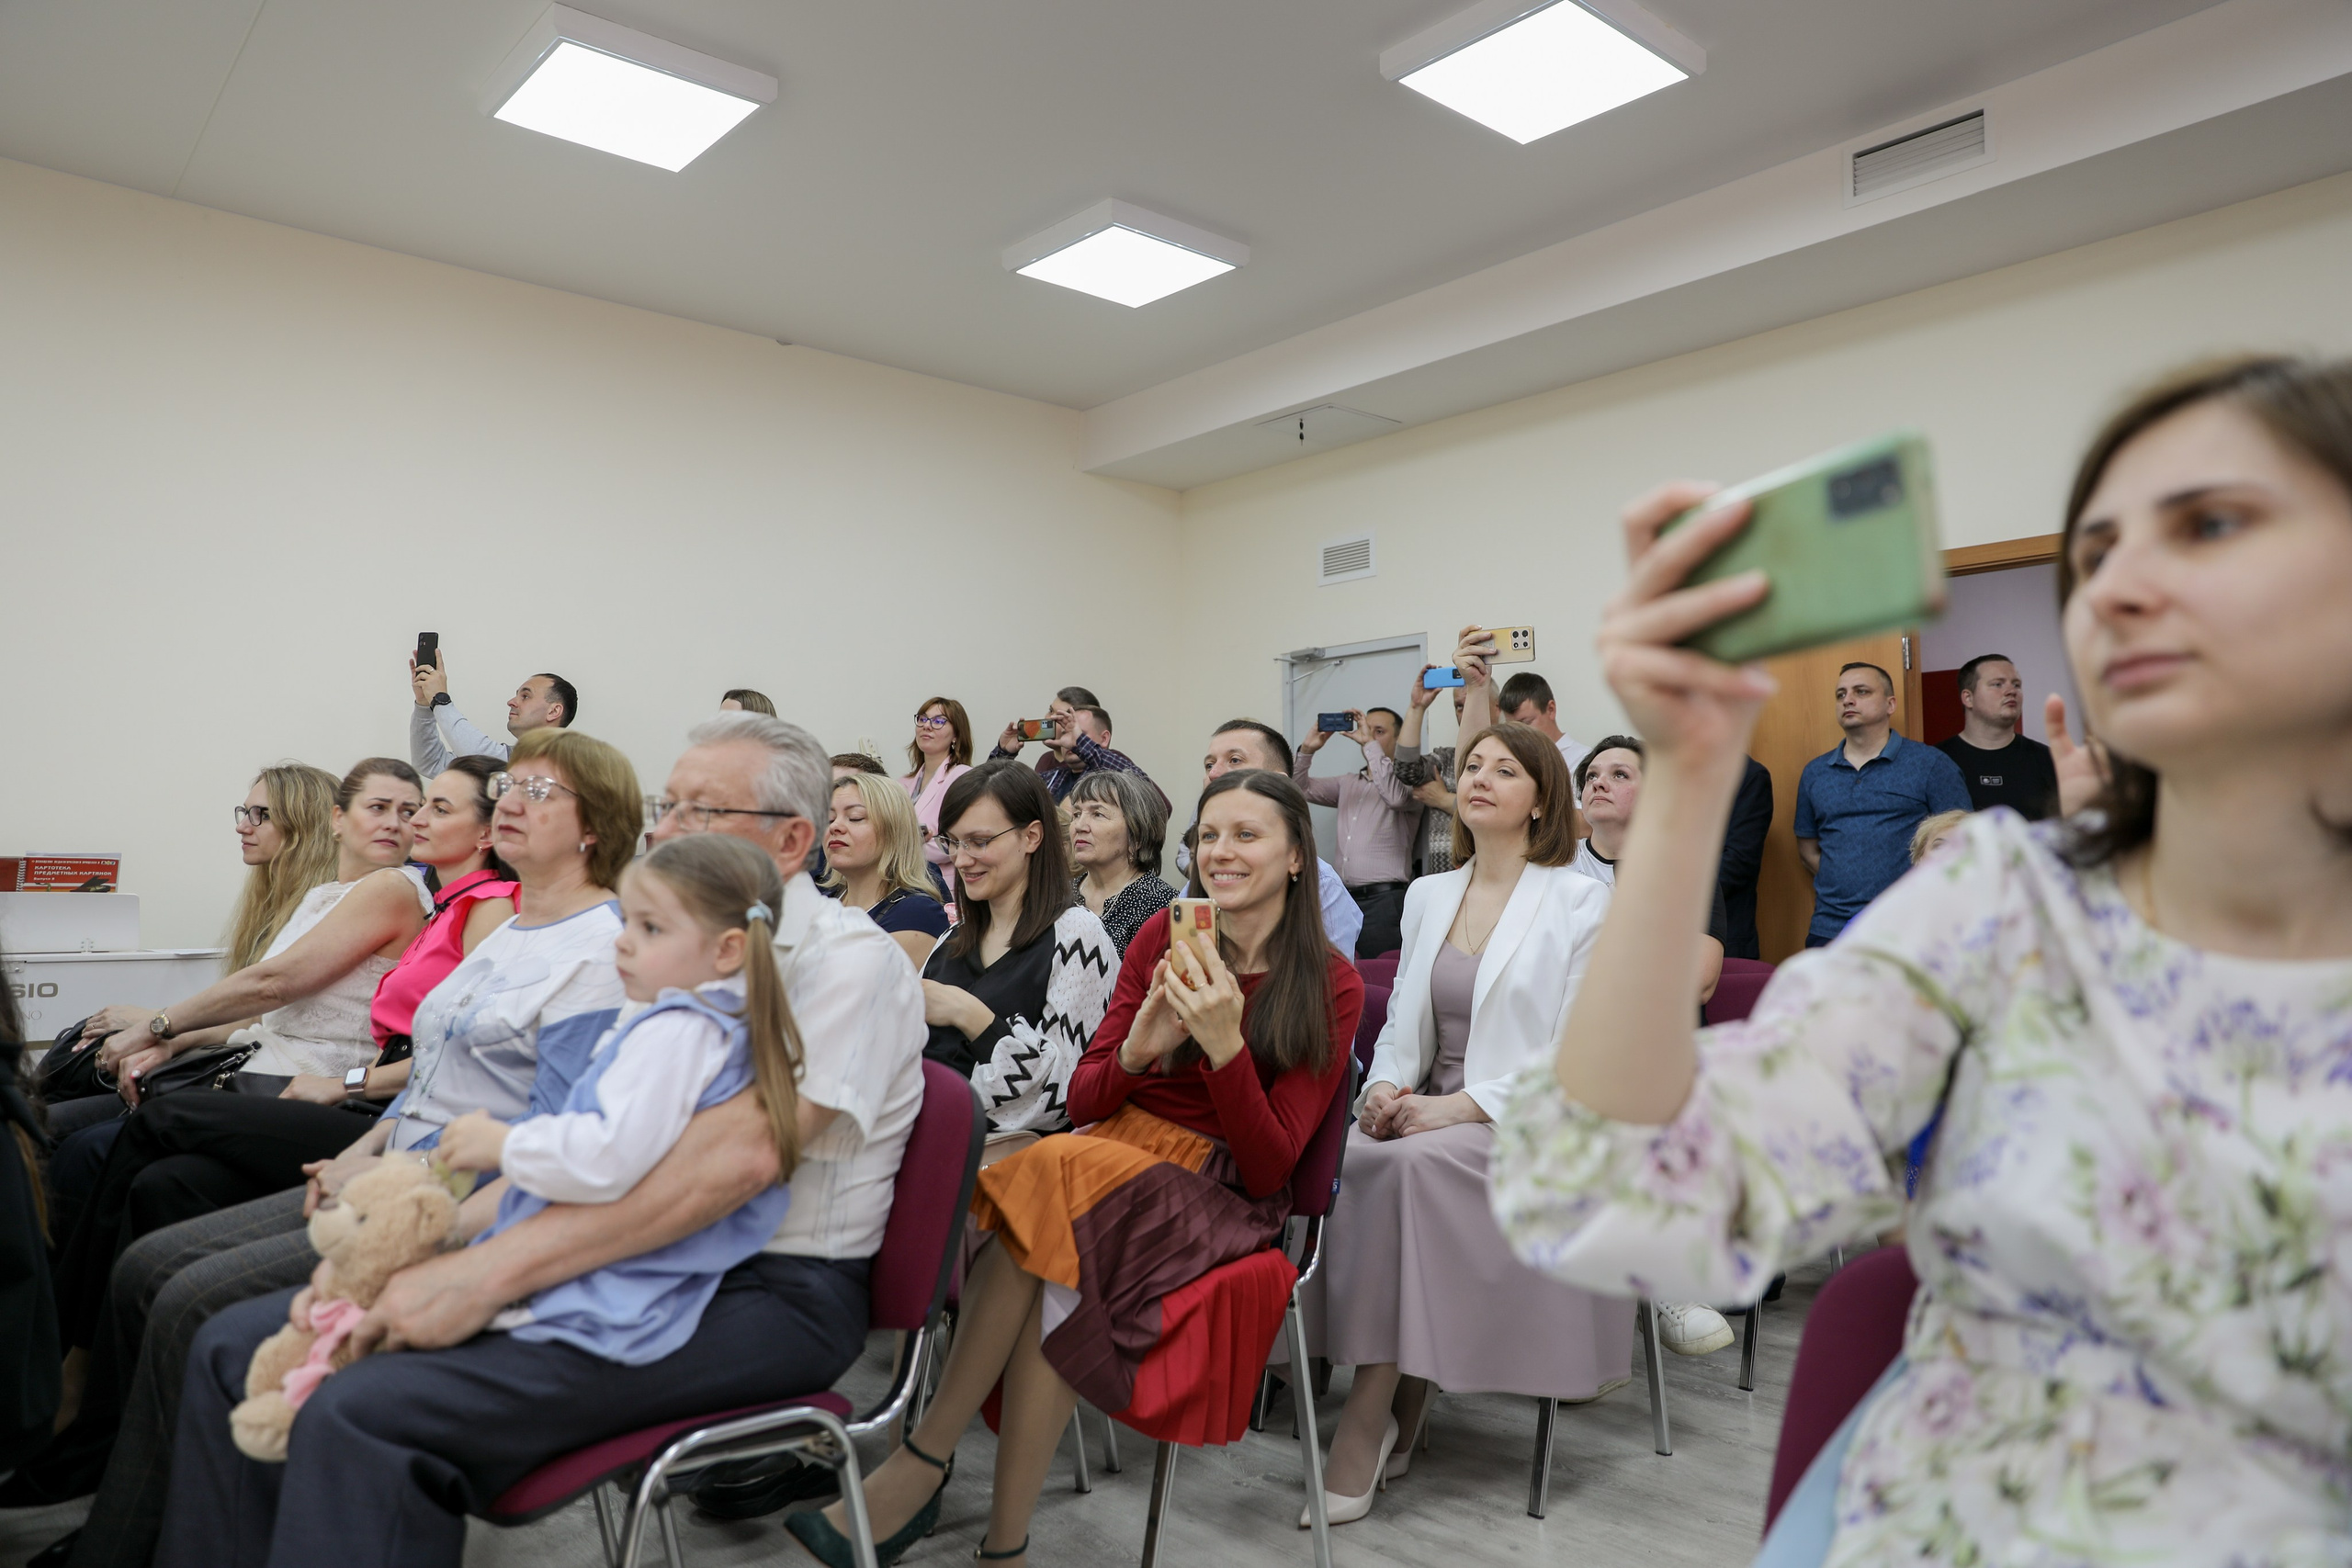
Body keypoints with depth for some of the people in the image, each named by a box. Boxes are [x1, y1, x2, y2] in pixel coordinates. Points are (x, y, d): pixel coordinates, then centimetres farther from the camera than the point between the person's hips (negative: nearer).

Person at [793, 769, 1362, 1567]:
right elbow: (1081, 1103, 5)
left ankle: (921, 1464, -19)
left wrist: (1225, 1046, -22)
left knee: (1058, 1175, -31)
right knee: (1053, 1271, -32)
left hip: (1222, 1196, -3)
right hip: (1109, 1153, 3)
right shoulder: (1163, 937, 6)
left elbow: (1268, 1170, -8)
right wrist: (1137, 1050, -16)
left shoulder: (1329, 987, -2)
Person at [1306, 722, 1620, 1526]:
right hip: (1430, 1109, 5)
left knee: (1411, 1162, -33)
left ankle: (1372, 1410, -21)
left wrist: (1461, 1105, -19)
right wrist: (1386, 1085, -5)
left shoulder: (1581, 901, -3)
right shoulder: (1427, 896, 14)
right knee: (1351, 1152, -27)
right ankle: (1400, 1401, -16)